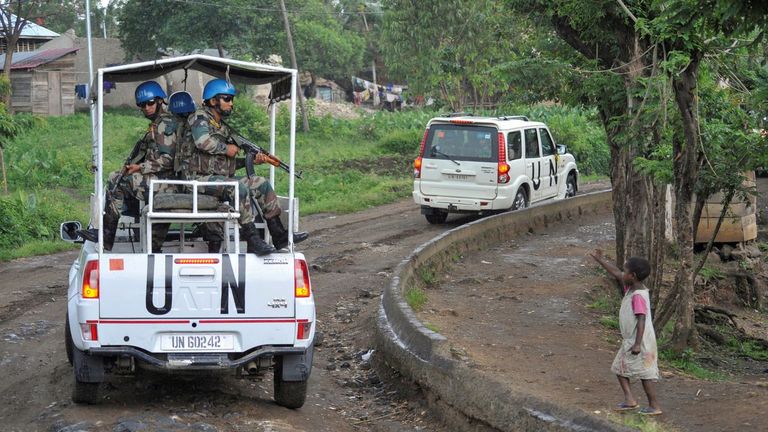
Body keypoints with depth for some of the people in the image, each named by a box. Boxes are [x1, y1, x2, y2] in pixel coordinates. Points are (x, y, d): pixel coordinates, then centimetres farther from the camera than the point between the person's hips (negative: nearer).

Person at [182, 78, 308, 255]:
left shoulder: (223, 127, 23)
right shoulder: (200, 117, -5)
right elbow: (202, 141, -26)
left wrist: (251, 160, 5)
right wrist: (226, 149, -13)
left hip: (222, 176, 9)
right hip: (201, 177, -9)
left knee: (262, 184, 2)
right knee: (239, 188, -32)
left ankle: (279, 235, 2)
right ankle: (253, 241, -32)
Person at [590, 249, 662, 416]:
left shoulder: (638, 296, -23)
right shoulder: (630, 287, 5)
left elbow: (641, 320, -26)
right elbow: (616, 273, 18)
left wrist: (637, 344, -28)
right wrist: (600, 259, 22)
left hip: (641, 341, -10)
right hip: (630, 340, 10)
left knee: (645, 373, -3)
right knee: (619, 367, 14)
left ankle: (654, 406, 5)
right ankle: (629, 399, 15)